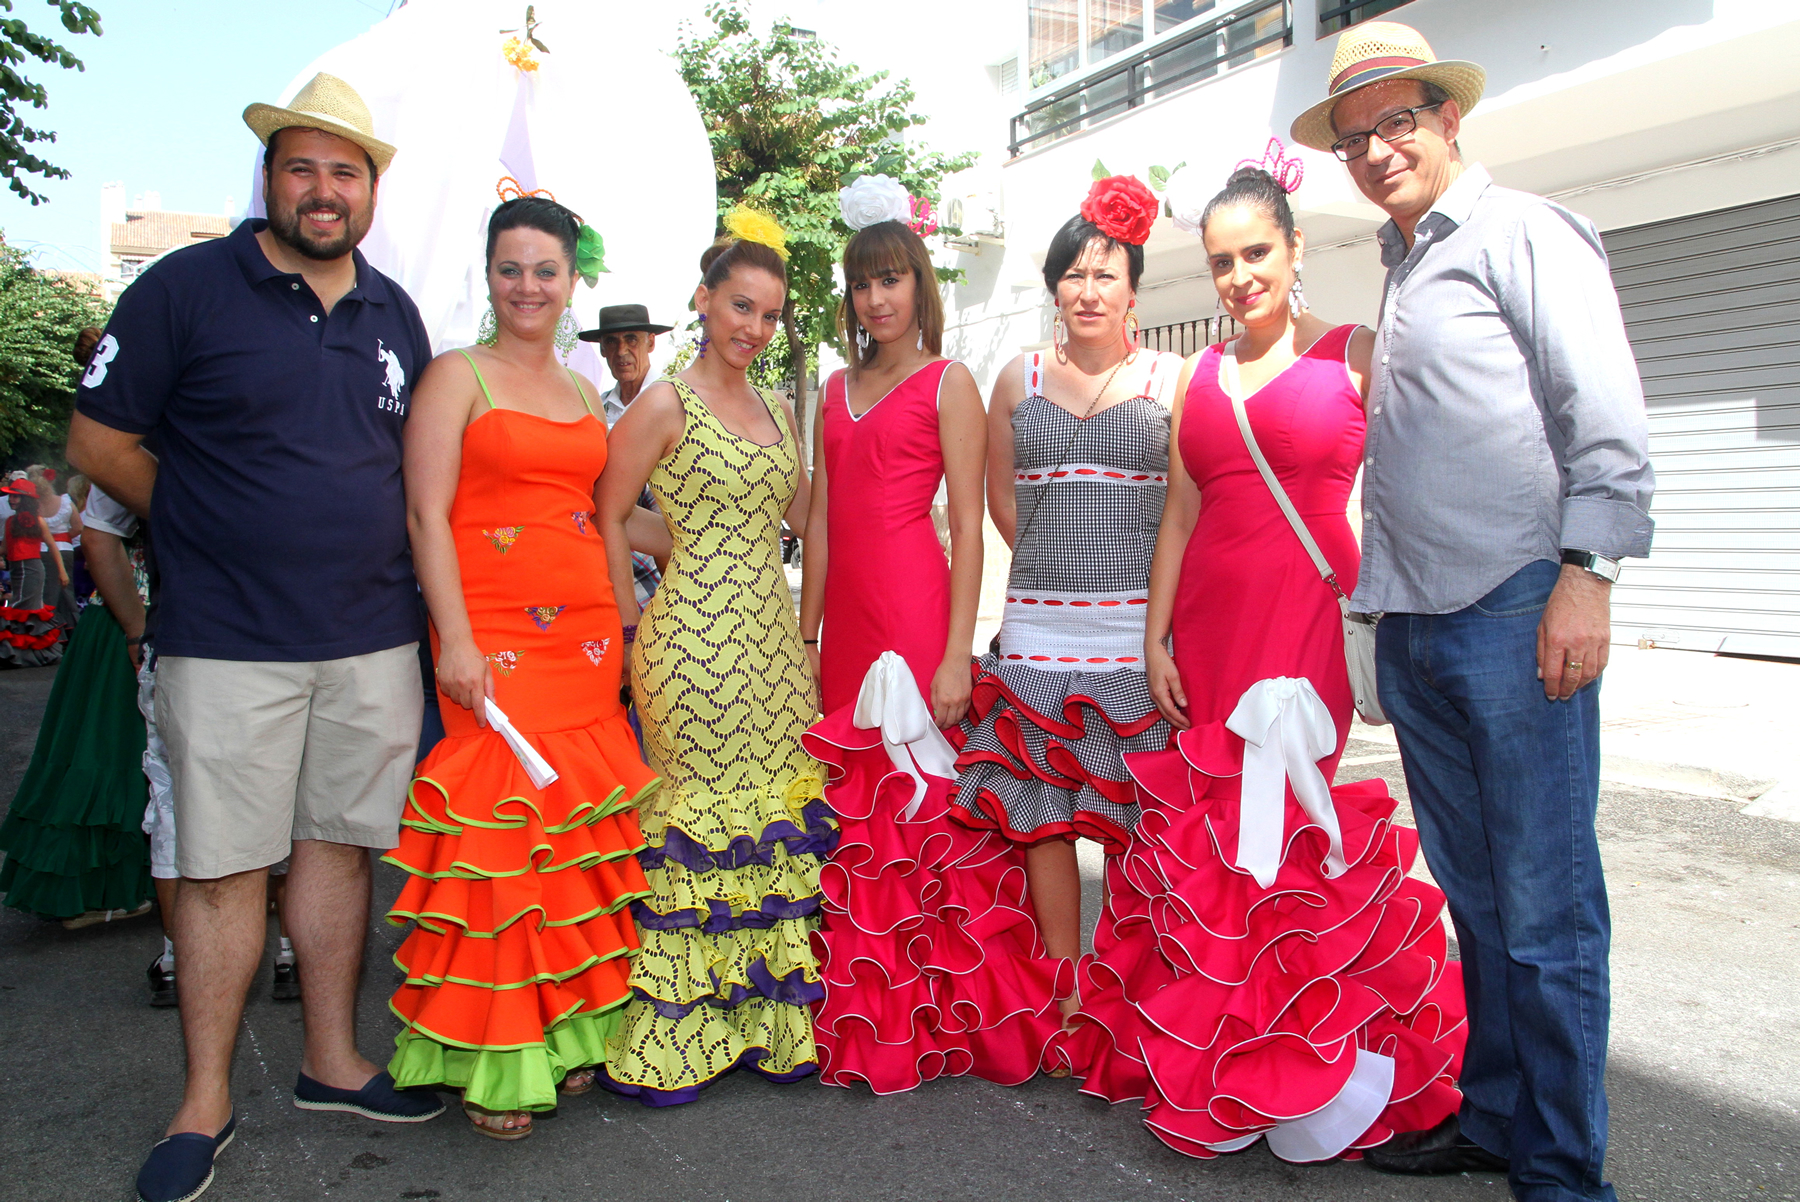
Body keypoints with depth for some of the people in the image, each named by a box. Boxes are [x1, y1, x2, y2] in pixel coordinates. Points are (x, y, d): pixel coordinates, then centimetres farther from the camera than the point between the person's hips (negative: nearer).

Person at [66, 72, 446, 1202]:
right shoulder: (185, 288, -3)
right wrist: (218, 526, -2)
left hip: (374, 637, 4)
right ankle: (207, 1102, 18)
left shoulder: (395, 313, 12)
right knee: (225, 863, 3)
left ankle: (334, 1062, 26)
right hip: (231, 642, -4)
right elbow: (99, 440, 0)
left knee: (341, 843, 12)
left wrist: (392, 551, 9)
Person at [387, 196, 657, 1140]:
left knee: (581, 822, 6)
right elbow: (426, 514, -7)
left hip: (585, 631, 6)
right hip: (493, 633, -5)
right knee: (500, 821, -7)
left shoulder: (583, 393, 17)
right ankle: (491, 1061, 7)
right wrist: (456, 640, -15)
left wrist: (620, 624, 13)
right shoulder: (456, 376, 1)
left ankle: (564, 1028, 20)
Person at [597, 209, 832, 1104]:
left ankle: (764, 1014, 21)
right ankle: (670, 1033, 13)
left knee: (776, 822, 8)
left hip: (772, 638, 7)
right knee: (697, 820, -2)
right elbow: (605, 520, -5)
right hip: (697, 641, -6)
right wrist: (635, 633, -4)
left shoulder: (775, 409, 16)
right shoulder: (665, 405, -5)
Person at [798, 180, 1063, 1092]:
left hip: (915, 607, -5)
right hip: (846, 613, 6)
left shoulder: (947, 382, 0)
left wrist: (957, 653, -14)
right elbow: (821, 519, 16)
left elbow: (968, 526, -7)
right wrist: (805, 635, 11)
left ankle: (938, 1018, 13)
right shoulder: (839, 387, 17)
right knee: (852, 810, 7)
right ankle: (861, 1019, 20)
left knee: (919, 804, -2)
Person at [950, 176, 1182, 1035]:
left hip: (1142, 630, -2)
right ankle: (1066, 994, 19)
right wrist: (1060, 566, 12)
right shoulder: (1019, 378, 13)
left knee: (1140, 818, 0)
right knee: (1042, 812, 5)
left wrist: (1152, 590, 2)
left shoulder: (1172, 377, 6)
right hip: (1038, 631, 3)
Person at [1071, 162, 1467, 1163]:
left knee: (1293, 822, -7)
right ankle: (1217, 1073, 21)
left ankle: (1307, 1068, 14)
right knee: (1207, 827, 5)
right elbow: (1179, 517, 13)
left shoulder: (1356, 354, 2)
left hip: (1310, 619, -4)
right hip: (1208, 627, 4)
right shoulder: (1202, 376, 15)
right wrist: (1156, 641, 7)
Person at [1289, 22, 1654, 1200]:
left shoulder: (1524, 232, -1)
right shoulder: (1401, 267, 21)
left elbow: (1609, 422, -9)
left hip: (1517, 618, -7)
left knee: (1545, 908, -1)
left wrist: (1586, 575, -17)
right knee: (1475, 898, 14)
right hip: (1416, 626, 7)